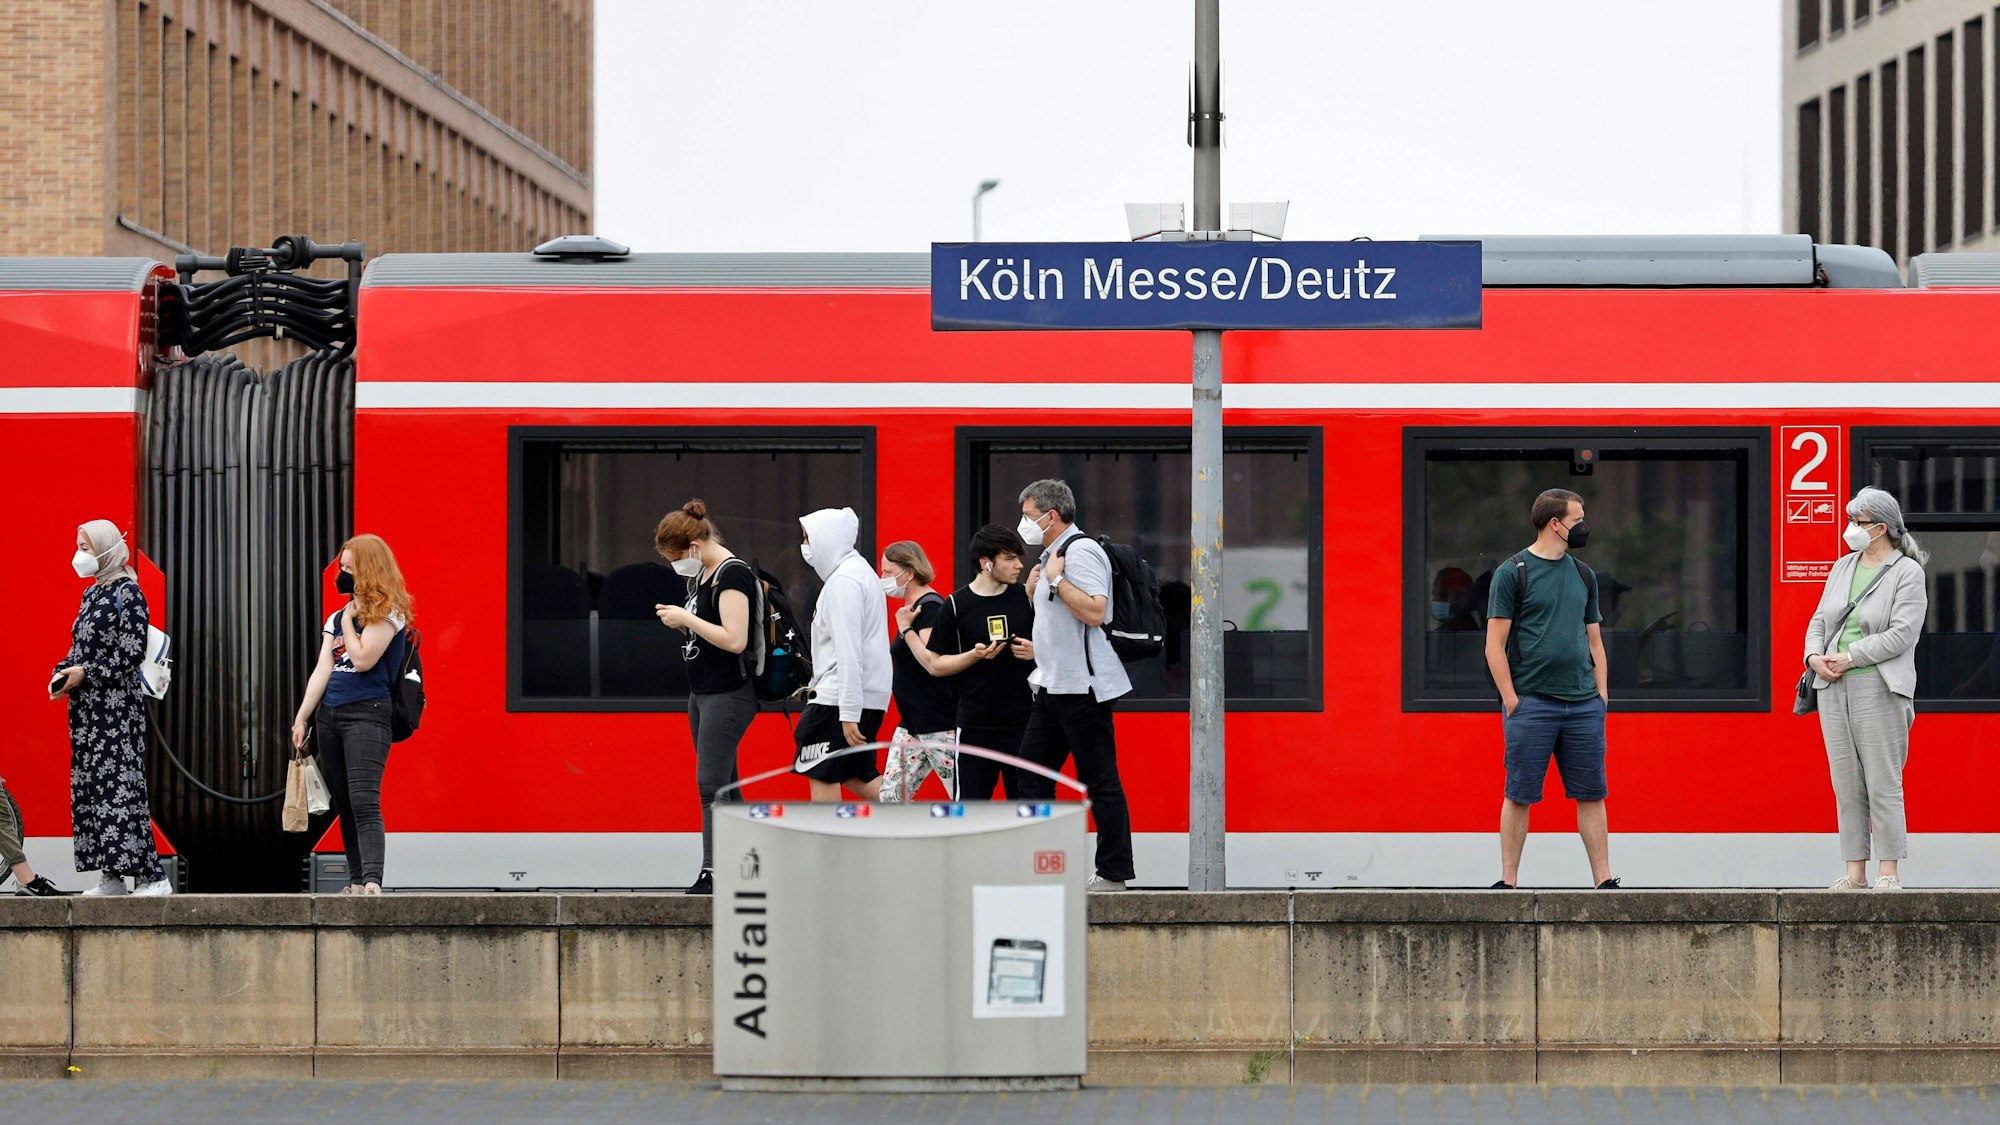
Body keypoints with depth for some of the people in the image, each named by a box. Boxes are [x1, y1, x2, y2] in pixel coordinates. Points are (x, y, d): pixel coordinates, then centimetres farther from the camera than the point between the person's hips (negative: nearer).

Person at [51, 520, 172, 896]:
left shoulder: (127, 593, -9)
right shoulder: (91, 594, 16)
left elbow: (132, 652, -15)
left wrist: (85, 674, -16)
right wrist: (62, 673, 2)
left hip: (116, 703, -9)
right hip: (86, 705, 9)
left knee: (119, 787, -13)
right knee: (88, 787, 6)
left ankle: (152, 876, -13)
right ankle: (111, 876, 9)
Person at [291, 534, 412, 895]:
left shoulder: (388, 614, -4)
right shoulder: (336, 618, 18)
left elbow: (363, 659, -15)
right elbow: (323, 669, 14)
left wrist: (350, 617, -3)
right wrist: (301, 718, 7)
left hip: (366, 714, -8)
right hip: (329, 714, 8)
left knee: (363, 801, -19)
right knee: (343, 804, 7)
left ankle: (372, 881, -28)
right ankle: (356, 883, 10)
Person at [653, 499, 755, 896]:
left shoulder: (733, 574, -15)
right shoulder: (700, 574, 14)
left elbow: (735, 640, -23)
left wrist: (687, 619, -16)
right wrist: (680, 620, 3)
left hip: (729, 695, -10)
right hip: (702, 692, 10)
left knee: (710, 782, -12)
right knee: (724, 786, 10)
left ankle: (712, 873, -13)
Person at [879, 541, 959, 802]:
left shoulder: (930, 606, -13)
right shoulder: (912, 609, 15)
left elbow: (932, 662, -24)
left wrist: (905, 628, -17)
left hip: (940, 725, -10)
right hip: (912, 725, 10)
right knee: (891, 797, 5)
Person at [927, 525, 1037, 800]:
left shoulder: (1026, 597, 3)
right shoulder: (956, 605, -3)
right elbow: (936, 665, 1)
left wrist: (1035, 652, -9)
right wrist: (975, 655, -15)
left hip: (1023, 722, 2)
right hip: (976, 723, -2)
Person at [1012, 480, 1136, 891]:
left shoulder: (1081, 551, -13)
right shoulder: (1054, 554, 18)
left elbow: (1094, 611, -26)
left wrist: (1056, 580, -20)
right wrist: (1035, 591, 12)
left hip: (1082, 685, -11)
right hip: (1053, 685, 11)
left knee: (1099, 781, -5)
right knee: (1032, 772, 9)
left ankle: (1114, 873, -2)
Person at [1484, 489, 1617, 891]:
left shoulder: (1582, 575, 15)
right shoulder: (1512, 572, -3)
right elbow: (1495, 646, -5)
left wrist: (1601, 693, 10)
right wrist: (1511, 701, -11)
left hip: (1584, 705, 5)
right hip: (1531, 703, -5)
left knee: (1591, 794, 5)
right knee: (1519, 795, 0)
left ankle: (1604, 881, 8)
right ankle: (1508, 882, 6)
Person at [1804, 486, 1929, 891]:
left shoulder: (1907, 573, -5)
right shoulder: (1843, 567, 15)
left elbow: (1902, 633, -14)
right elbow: (1820, 620, 16)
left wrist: (1849, 658, -15)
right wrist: (1815, 657, -4)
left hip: (1877, 686, -6)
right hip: (1833, 687, 6)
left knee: (1883, 783, -6)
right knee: (1846, 784, 5)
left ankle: (1889, 873, -1)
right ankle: (1855, 872, 9)